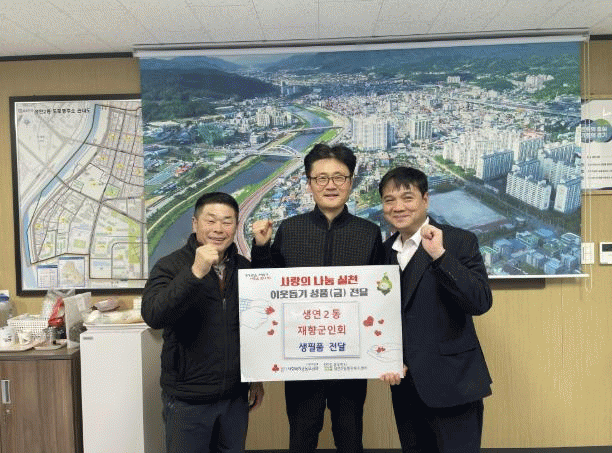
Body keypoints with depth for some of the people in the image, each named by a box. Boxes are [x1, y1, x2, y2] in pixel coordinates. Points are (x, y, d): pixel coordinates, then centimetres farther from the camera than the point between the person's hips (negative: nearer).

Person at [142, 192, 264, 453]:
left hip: (235, 395, 4)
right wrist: (196, 273, -33)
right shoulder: (171, 266, -9)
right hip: (187, 398, -3)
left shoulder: (245, 268, 3)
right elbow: (153, 317, -26)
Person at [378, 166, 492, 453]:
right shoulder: (384, 250, 7)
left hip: (452, 385, -5)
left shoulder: (459, 242, -8)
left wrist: (440, 255, -26)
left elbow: (480, 303, -19)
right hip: (404, 385, 5)